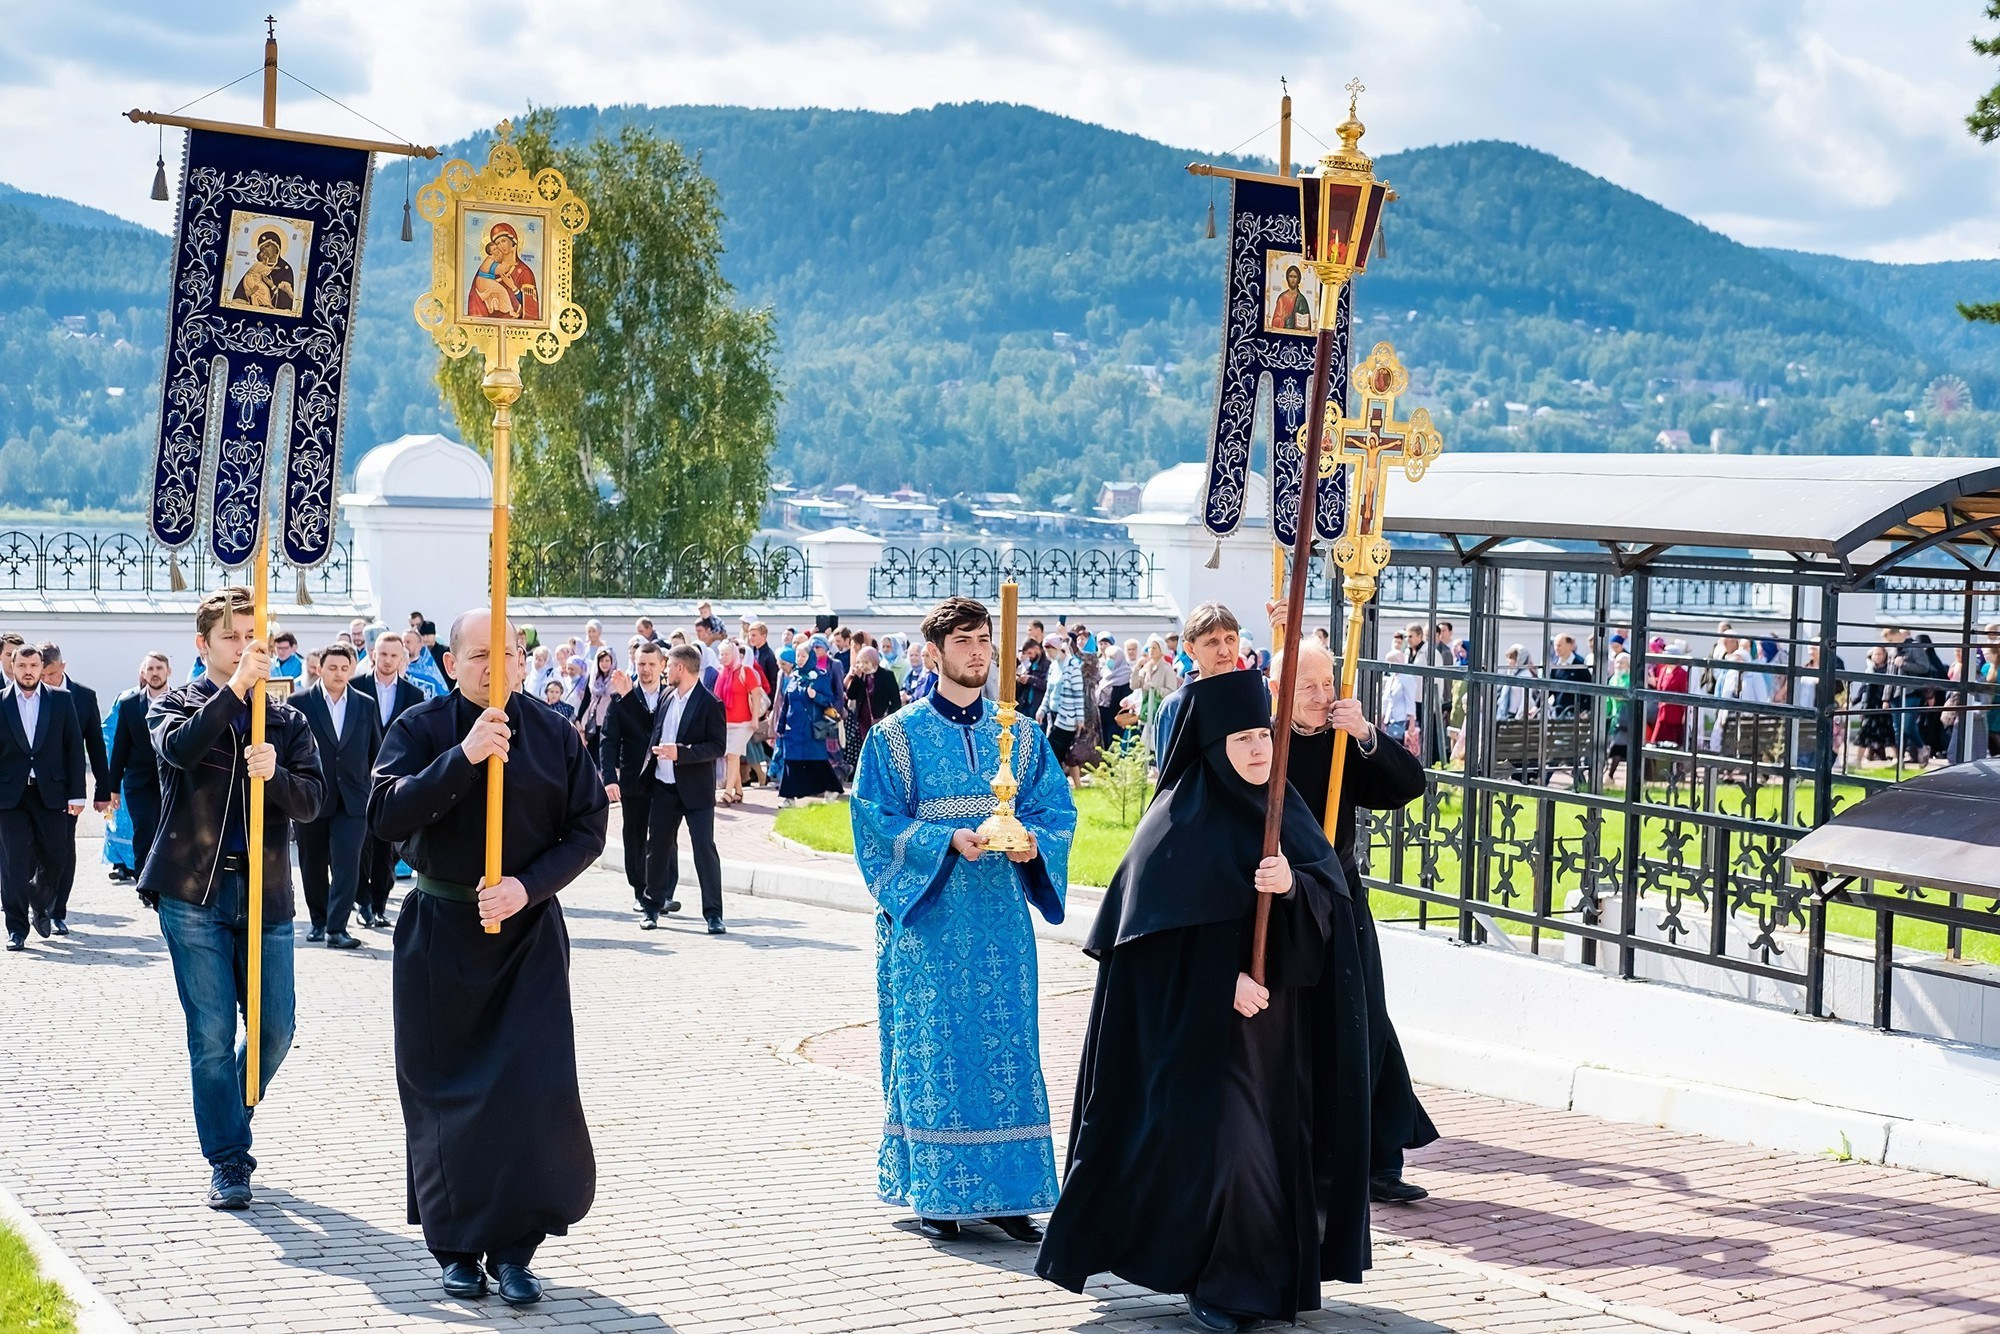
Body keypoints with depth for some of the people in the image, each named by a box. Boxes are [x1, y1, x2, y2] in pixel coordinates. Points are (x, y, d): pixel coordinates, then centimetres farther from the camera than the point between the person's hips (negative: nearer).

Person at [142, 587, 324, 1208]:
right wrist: (235, 688, -23)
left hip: (265, 896, 3)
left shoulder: (287, 720, 12)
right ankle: (228, 1162, 8)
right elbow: (179, 747, -18)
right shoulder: (174, 705, 7)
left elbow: (313, 799, -1)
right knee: (212, 1034, -2)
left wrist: (276, 776, -20)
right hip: (193, 893, -2)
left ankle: (229, 1117, 31)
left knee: (275, 1031, 4)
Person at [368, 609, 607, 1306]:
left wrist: (528, 886, -14)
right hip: (440, 934, 0)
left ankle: (514, 1247, 4)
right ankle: (457, 1247, 18)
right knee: (445, 1091, 5)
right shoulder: (420, 729, -3)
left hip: (529, 930, 0)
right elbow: (386, 816, -17)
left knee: (538, 1089, -9)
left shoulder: (555, 735, 0)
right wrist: (463, 757, -27)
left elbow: (587, 830, 1)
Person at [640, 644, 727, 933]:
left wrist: (681, 753, -23)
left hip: (696, 789, -6)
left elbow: (718, 746, -15)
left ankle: (713, 914, -2)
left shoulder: (709, 704, -11)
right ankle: (653, 906, 22)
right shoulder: (667, 696, 10)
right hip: (664, 785, 6)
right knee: (657, 846, 10)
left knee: (705, 848, -6)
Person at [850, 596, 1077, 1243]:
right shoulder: (896, 736, 0)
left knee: (1005, 1047, 2)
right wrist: (948, 841, -19)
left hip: (1001, 920, 3)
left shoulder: (1021, 736, 9)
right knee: (930, 1049, 0)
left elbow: (1057, 810, 8)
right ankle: (935, 1193, 9)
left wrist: (1033, 842, -15)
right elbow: (876, 822, -6)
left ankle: (1004, 1192, 9)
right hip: (929, 919, -3)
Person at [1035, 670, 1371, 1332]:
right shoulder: (1181, 820, -8)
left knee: (1277, 1138, 5)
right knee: (1216, 1140, -9)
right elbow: (1164, 924, -12)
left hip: (1278, 1013, 5)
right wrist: (1225, 979, -20)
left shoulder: (1286, 809, 8)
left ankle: (1275, 1274, 18)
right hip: (1200, 1016, -5)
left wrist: (1293, 884, -22)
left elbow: (1330, 895, -1)